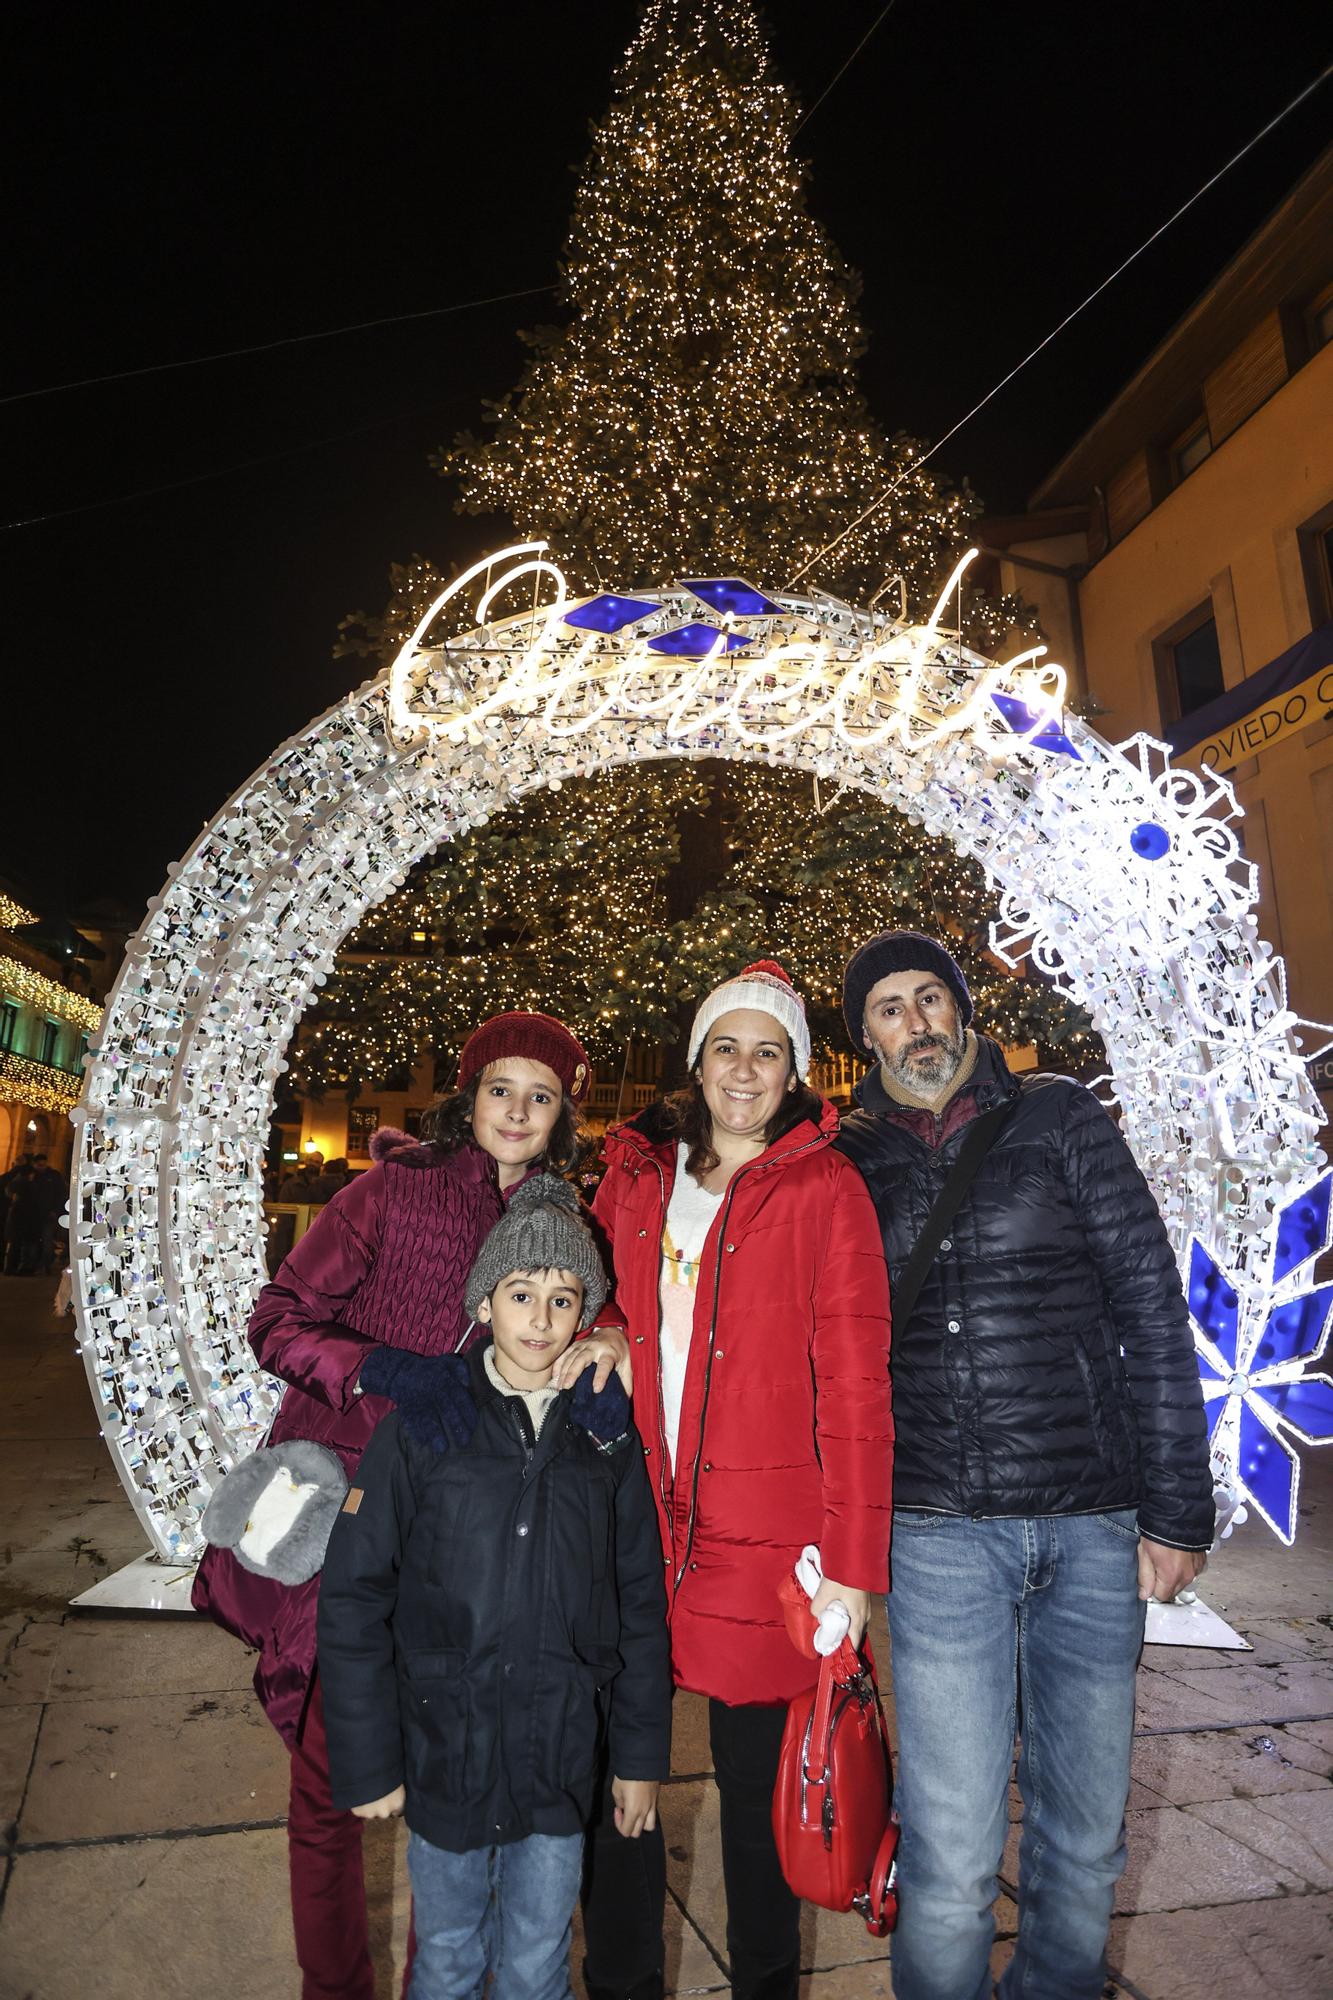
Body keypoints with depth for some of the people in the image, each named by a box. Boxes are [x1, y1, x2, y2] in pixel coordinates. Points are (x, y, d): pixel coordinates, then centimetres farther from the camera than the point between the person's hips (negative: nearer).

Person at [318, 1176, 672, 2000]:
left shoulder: (608, 1432, -3)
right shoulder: (423, 1424, -10)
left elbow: (641, 1600, 3)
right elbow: (354, 1597, -8)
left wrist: (644, 1751, 5)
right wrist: (367, 1761, -6)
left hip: (561, 1759, 1)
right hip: (445, 1753, -1)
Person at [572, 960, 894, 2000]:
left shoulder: (826, 1187, -5)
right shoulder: (636, 1177, 7)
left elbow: (856, 1383, -7)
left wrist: (853, 1562, -10)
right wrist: (591, 1340, -4)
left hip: (762, 1535, -3)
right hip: (633, 1522, 4)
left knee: (757, 1777, 12)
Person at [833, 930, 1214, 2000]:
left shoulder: (1059, 1117, 1)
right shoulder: (850, 1161, 4)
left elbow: (1153, 1311, 0)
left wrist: (1178, 1509, -3)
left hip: (1095, 1525, 1)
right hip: (939, 1533, 0)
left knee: (1086, 1837, 16)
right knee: (950, 1857, 3)